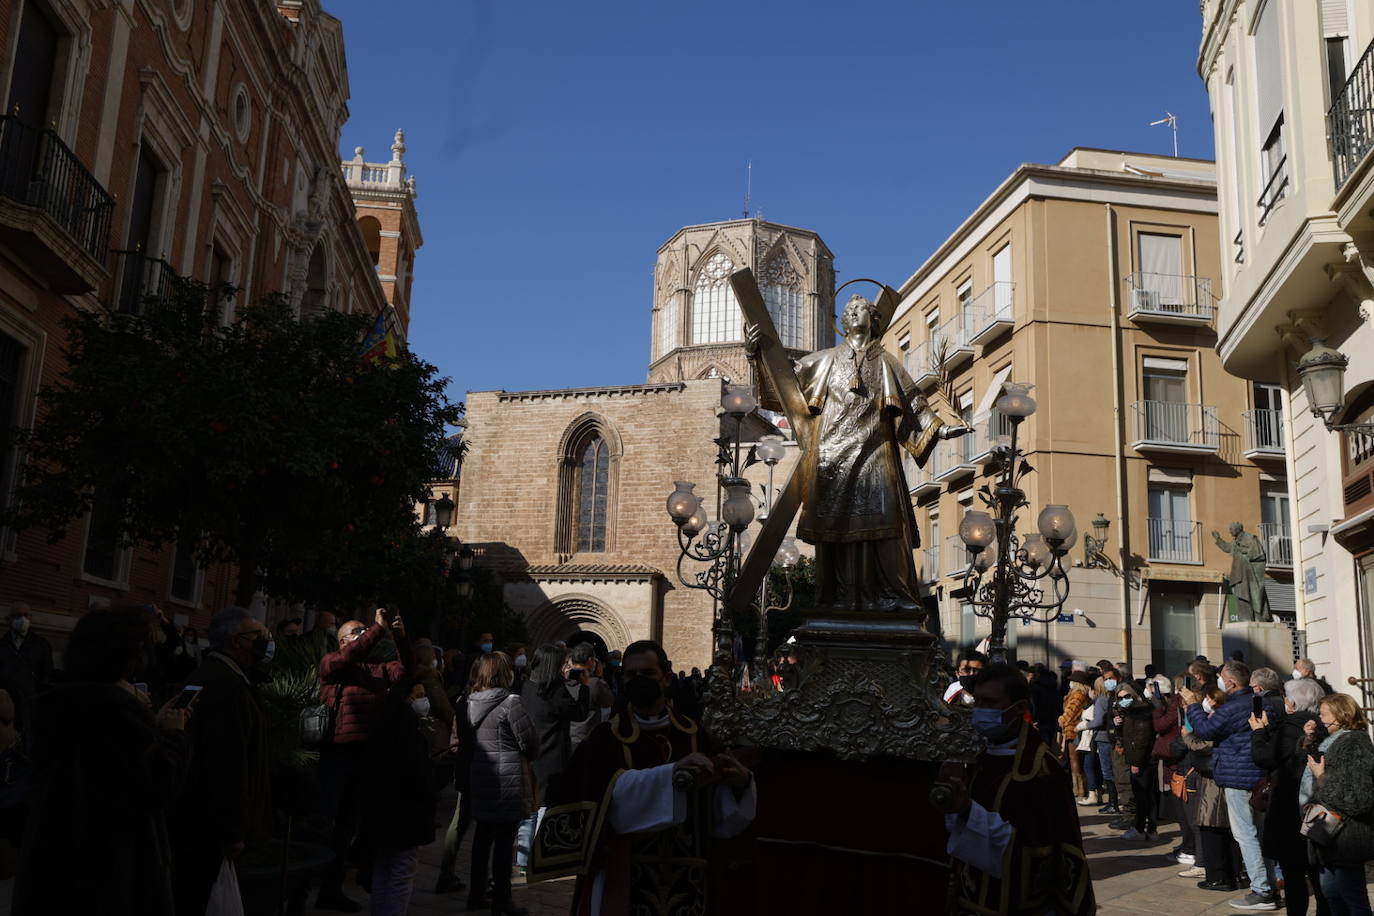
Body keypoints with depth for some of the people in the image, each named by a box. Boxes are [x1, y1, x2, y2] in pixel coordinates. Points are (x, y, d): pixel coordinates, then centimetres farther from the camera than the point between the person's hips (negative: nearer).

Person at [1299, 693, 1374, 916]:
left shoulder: (1354, 743, -17)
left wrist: (1321, 777, -15)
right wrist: (1310, 739, 6)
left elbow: (1355, 793, -23)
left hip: (1346, 834, -10)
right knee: (1330, 890, 16)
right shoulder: (1335, 740, 13)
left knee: (1352, 896, -1)